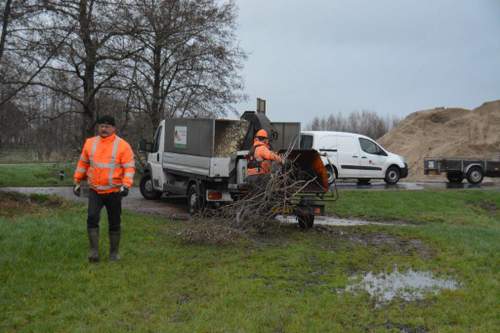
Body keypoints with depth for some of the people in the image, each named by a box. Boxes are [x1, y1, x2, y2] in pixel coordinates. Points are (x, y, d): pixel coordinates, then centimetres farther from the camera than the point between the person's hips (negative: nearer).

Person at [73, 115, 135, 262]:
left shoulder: (123, 145, -7)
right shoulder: (90, 143, 5)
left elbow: (129, 167, -10)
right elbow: (83, 163, 15)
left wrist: (126, 185, -23)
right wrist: (77, 181, 14)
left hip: (113, 192, -2)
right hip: (94, 190, 2)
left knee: (114, 223, 8)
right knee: (92, 218, -13)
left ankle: (114, 252, 21)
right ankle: (94, 250, -6)